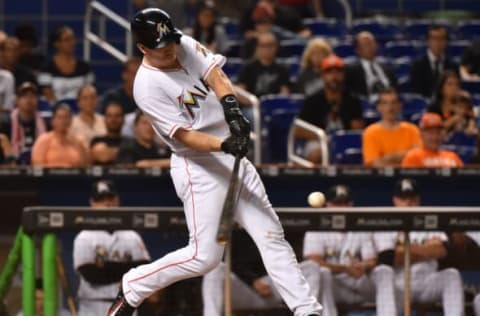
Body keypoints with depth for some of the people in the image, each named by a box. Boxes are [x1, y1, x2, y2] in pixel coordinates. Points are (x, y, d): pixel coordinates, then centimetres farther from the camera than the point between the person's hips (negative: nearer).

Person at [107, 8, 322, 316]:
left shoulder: (187, 46, 3)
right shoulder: (147, 85, -17)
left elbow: (215, 74, -10)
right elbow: (183, 135, -21)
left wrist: (231, 106, -29)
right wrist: (224, 146, -35)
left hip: (233, 157, 7)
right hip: (198, 166, -7)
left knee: (272, 235, 5)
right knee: (204, 255, -9)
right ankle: (132, 288, 7)